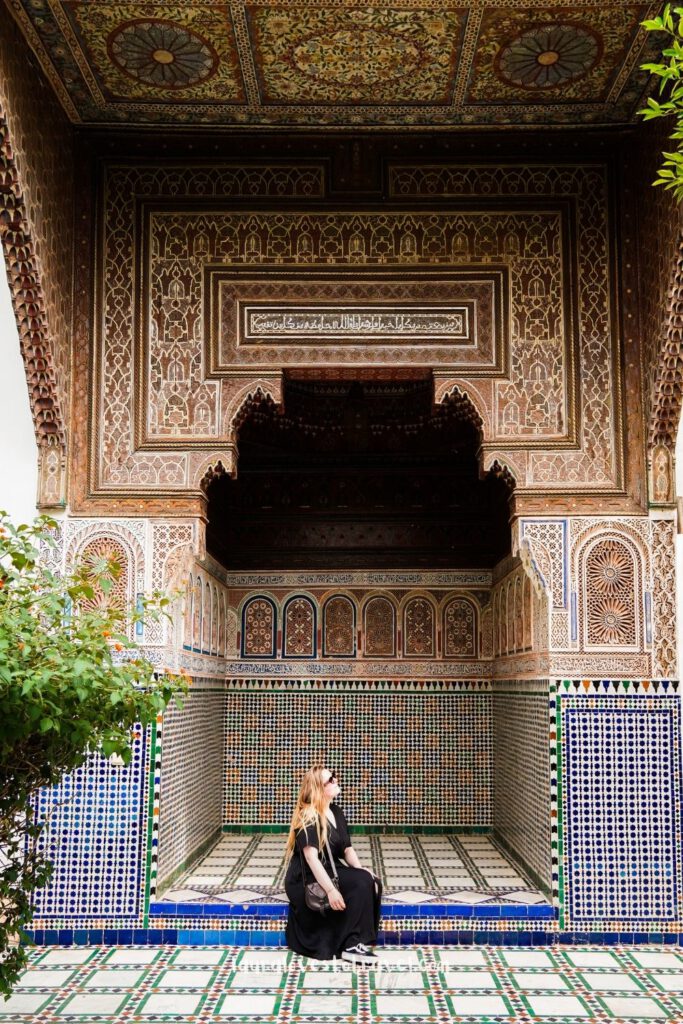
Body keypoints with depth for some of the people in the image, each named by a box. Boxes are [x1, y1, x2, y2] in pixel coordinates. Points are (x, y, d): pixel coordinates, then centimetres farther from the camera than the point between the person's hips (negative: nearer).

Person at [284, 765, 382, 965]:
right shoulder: (308, 817, -16)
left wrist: (361, 869, -10)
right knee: (361, 882, -26)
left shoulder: (337, 812, 10)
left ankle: (357, 941, -13)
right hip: (306, 881, -8)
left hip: (331, 872, 8)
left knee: (372, 882, -16)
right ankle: (352, 945, -22)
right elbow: (311, 857, -26)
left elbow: (347, 849, 9)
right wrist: (330, 890, -34)